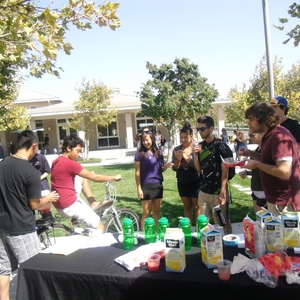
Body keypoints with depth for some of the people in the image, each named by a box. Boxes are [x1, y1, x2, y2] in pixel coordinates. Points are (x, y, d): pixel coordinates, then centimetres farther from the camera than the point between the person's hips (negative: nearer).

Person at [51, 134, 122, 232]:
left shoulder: (56, 161, 8)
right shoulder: (69, 163, -20)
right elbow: (95, 177, -17)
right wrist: (114, 177, -3)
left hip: (60, 204, 10)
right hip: (69, 205, -9)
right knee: (100, 228, -3)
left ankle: (92, 203, 17)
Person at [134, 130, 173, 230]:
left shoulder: (159, 153, 6)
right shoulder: (139, 154, -6)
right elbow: (137, 173, -6)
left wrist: (166, 166, -8)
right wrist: (139, 188, -10)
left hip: (158, 186, 4)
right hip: (146, 186, -4)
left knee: (156, 212, 13)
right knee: (146, 213, 2)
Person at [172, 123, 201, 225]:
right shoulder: (177, 149, 1)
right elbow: (174, 168, 0)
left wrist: (185, 156, -23)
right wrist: (178, 159, -19)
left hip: (195, 182, -4)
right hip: (182, 182, 4)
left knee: (196, 206, 6)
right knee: (187, 206, 14)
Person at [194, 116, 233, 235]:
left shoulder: (220, 145, -10)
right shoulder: (200, 146, 7)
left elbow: (225, 171, -12)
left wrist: (223, 192, -16)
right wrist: (196, 155, -6)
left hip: (218, 192, -6)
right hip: (203, 191, 6)